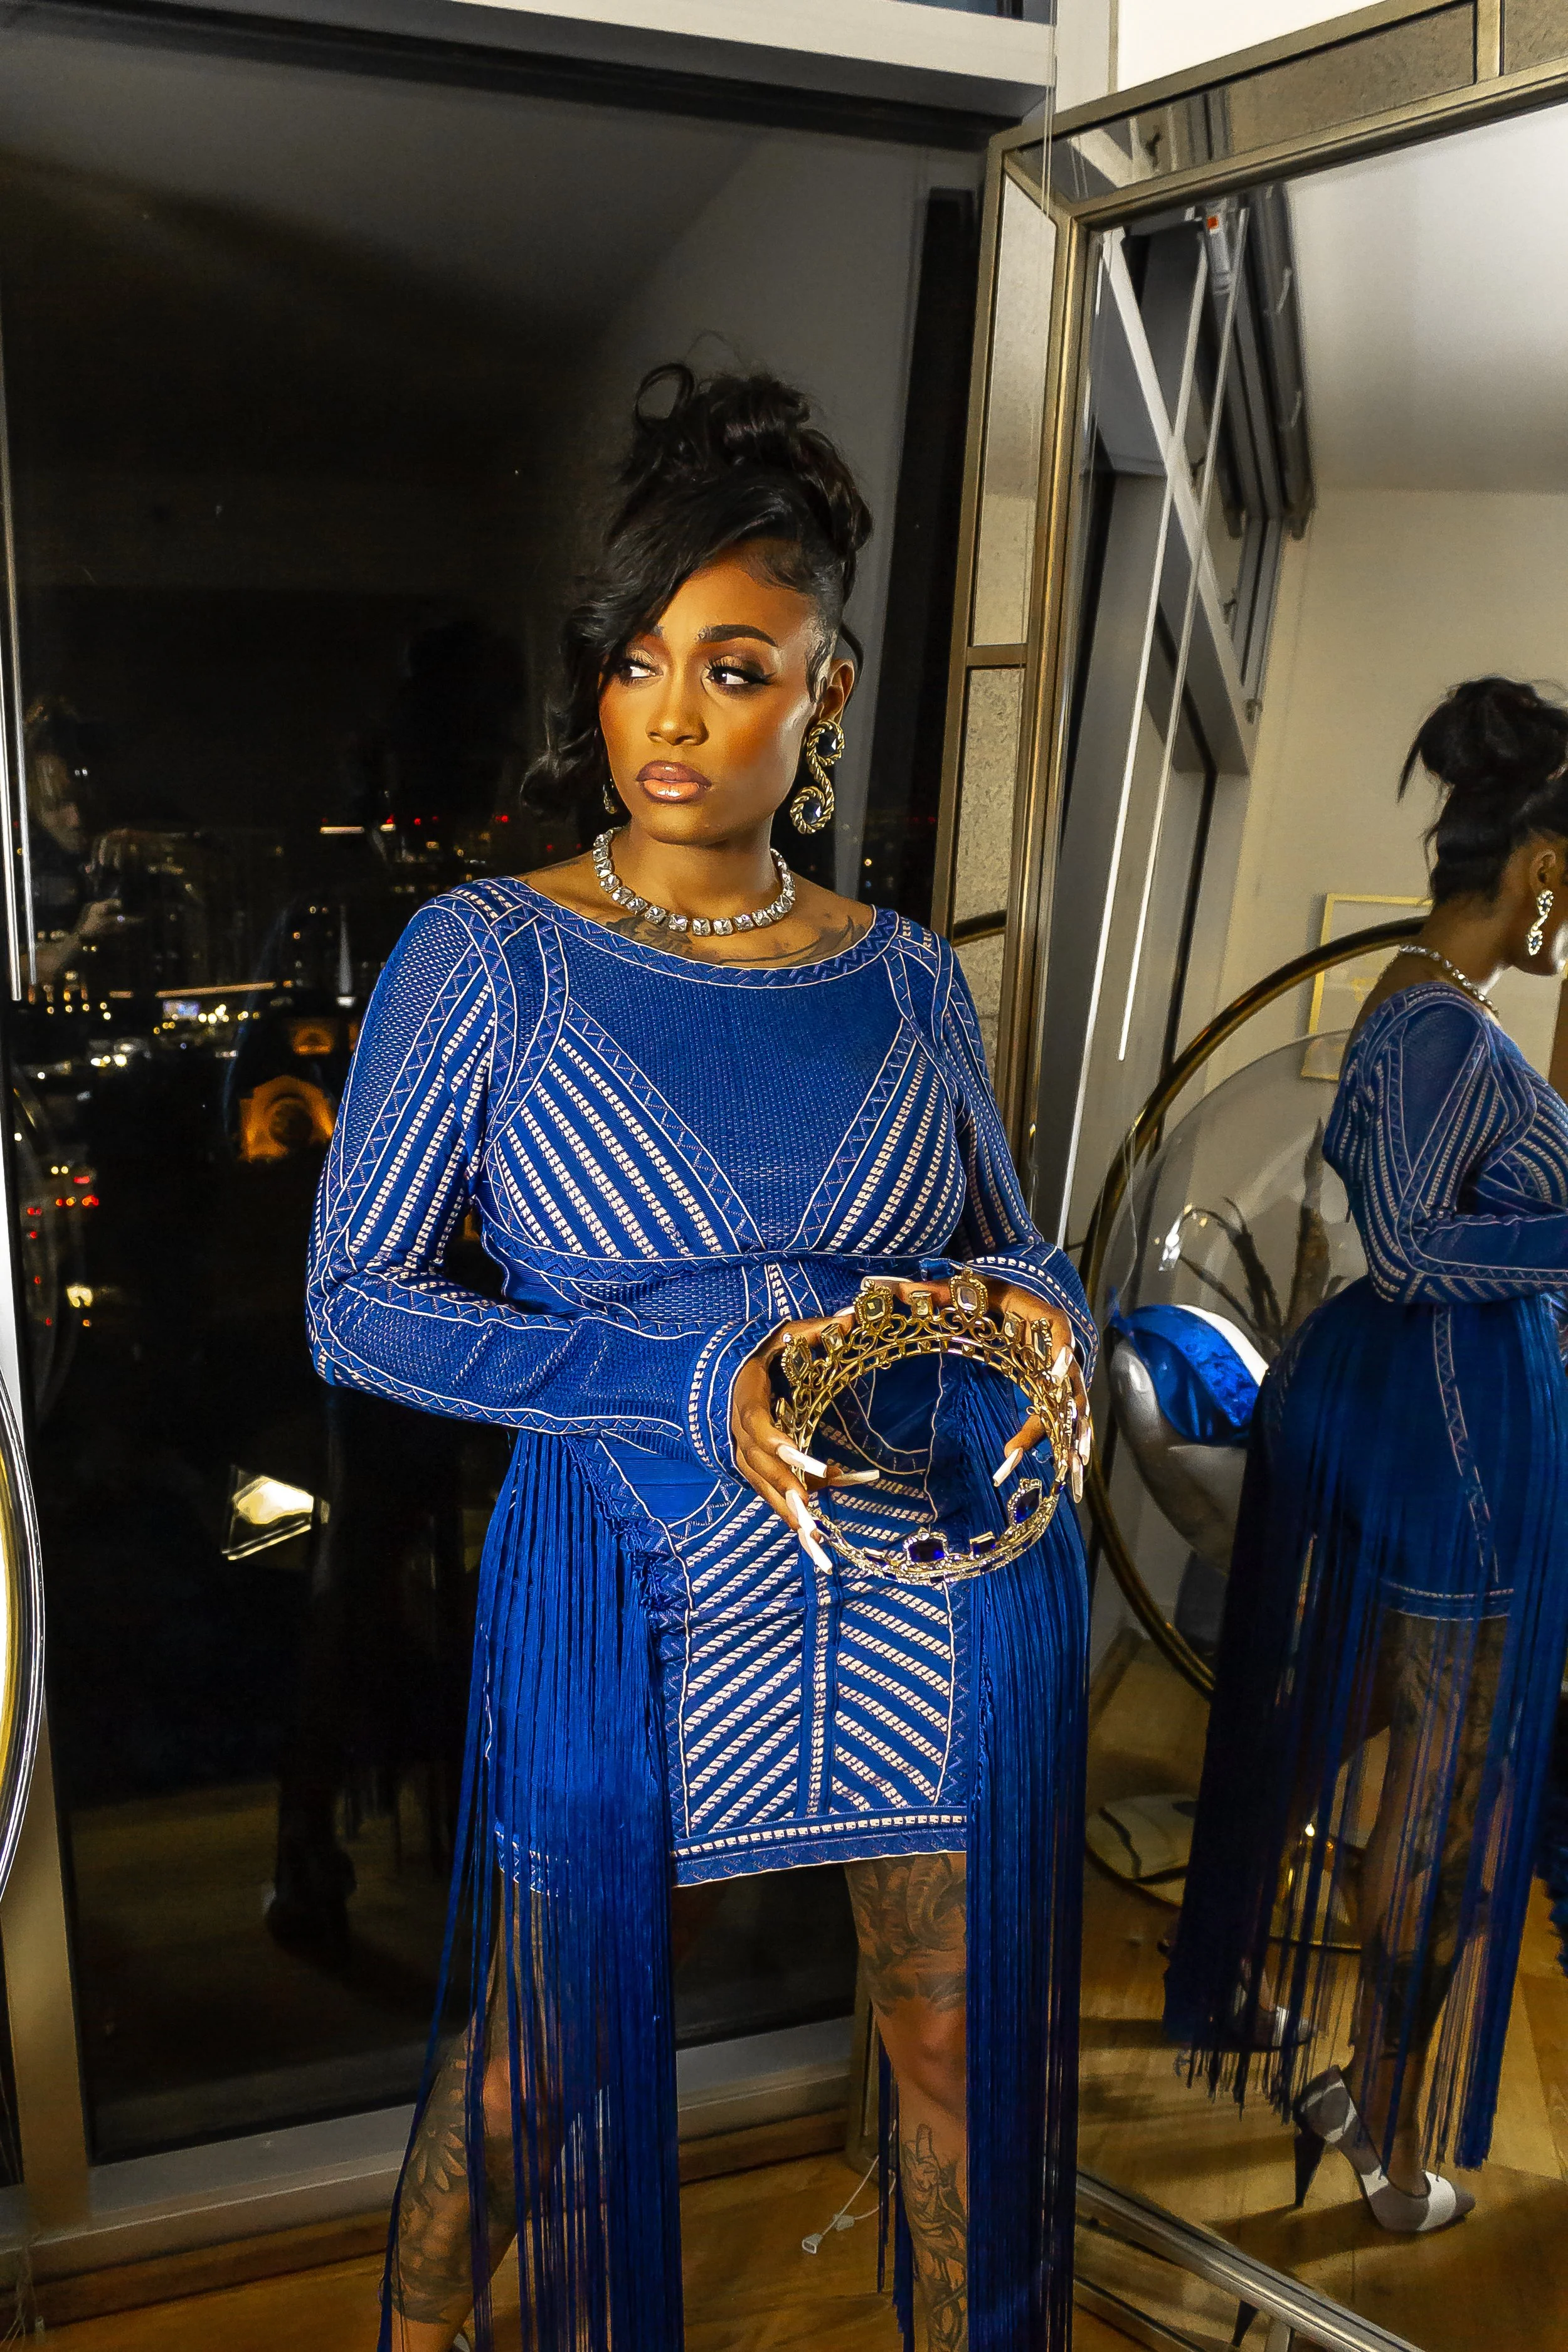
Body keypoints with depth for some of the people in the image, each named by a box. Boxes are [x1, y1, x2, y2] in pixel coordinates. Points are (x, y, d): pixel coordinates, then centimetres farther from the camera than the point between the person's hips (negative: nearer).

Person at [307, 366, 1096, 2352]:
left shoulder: (909, 980, 3)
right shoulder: (489, 959, -6)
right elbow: (355, 1300, -7)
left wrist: (1034, 1311, -11)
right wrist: (690, 1389, -18)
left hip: (947, 1579, 3)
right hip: (623, 1580, -2)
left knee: (967, 2052, 16)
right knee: (545, 2062, 14)